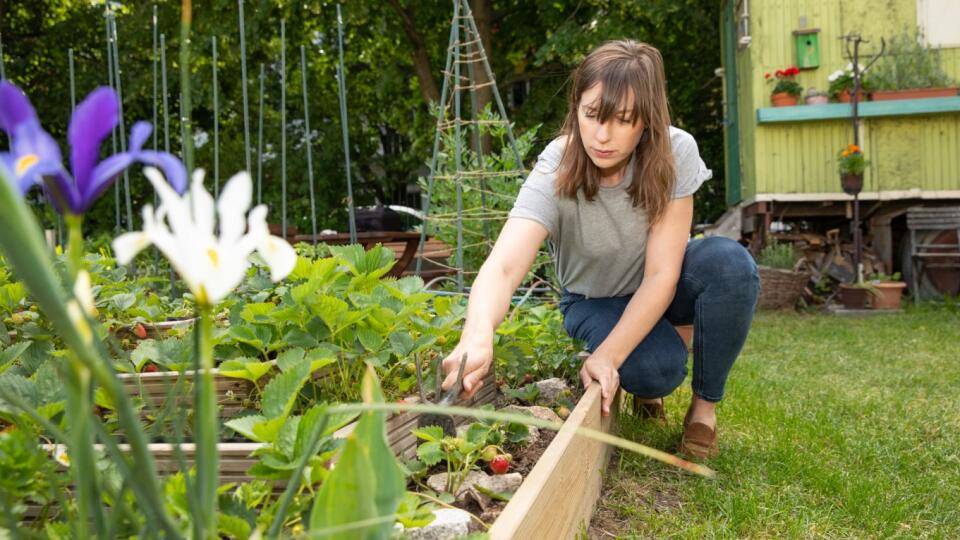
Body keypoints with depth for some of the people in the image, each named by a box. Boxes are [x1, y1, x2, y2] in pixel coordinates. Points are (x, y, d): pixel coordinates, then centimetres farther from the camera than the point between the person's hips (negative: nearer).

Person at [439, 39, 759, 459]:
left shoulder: (675, 153, -26)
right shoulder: (556, 172, -30)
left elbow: (662, 274, -26)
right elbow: (503, 267, -45)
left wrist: (606, 357, -35)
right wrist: (477, 340, -65)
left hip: (658, 290, 2)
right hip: (595, 299, -2)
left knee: (730, 262, -31)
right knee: (656, 368, -33)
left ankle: (705, 404, -8)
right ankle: (643, 386, 8)